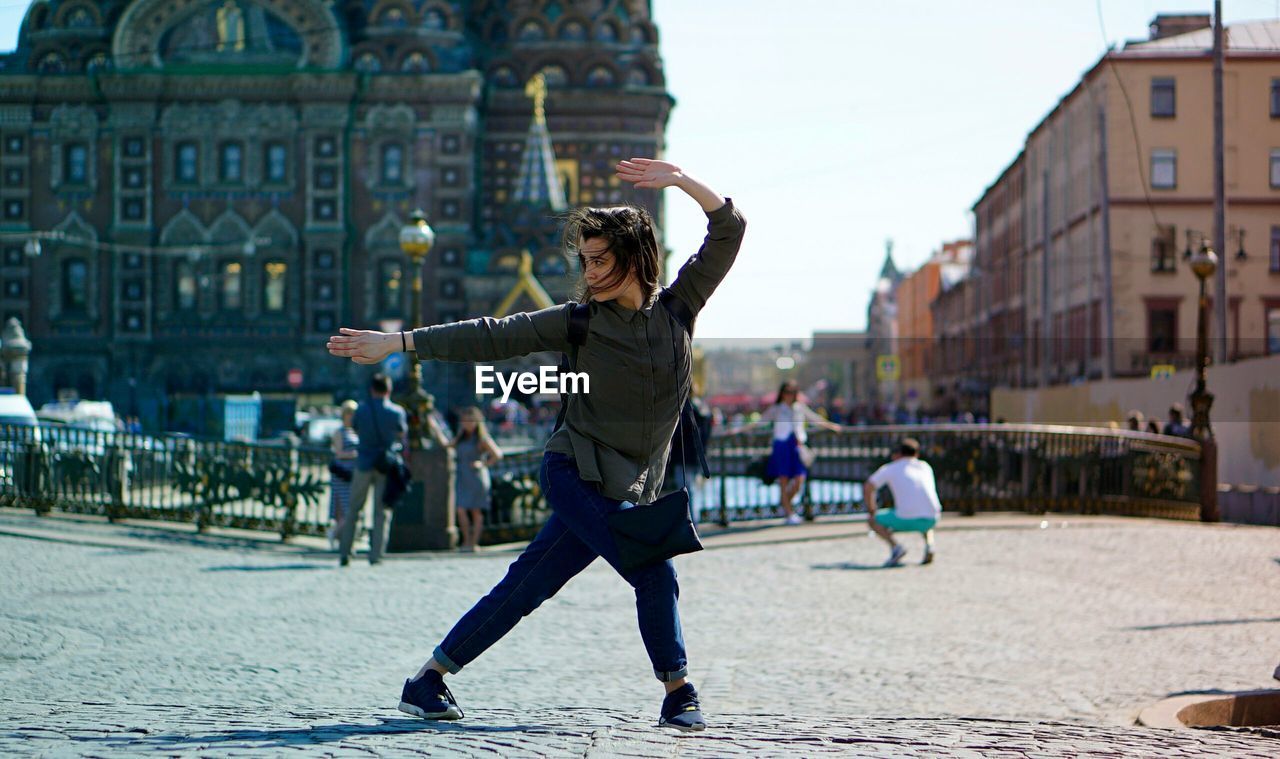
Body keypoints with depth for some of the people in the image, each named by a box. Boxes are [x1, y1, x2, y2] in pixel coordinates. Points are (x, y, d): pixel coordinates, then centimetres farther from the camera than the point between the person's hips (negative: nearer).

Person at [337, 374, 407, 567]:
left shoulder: (361, 410, -2)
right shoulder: (397, 412, -3)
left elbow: (357, 431, 8)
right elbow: (402, 435, 9)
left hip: (364, 463, 0)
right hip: (387, 465, 0)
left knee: (353, 509, 9)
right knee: (381, 511, 4)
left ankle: (344, 553, 7)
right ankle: (376, 554, -2)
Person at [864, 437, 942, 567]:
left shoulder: (890, 468, 11)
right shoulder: (925, 466, 21)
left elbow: (868, 488, 6)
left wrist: (871, 513, 16)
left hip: (906, 519, -4)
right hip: (931, 519, 4)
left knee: (874, 521, 19)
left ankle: (895, 547, -5)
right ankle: (929, 544, 9)